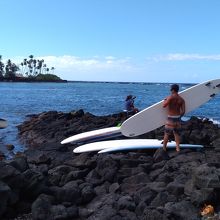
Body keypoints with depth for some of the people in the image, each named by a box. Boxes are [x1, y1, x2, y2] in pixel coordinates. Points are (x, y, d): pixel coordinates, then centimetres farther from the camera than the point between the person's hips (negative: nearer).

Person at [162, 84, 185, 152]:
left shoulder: (171, 97, -14)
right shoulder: (181, 99, 2)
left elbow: (164, 105, -21)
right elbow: (183, 111, 0)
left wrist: (165, 100, 0)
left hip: (170, 118, -5)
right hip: (178, 118, 5)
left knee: (167, 133, 5)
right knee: (177, 133, 15)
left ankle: (164, 148, 13)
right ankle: (177, 147, 10)